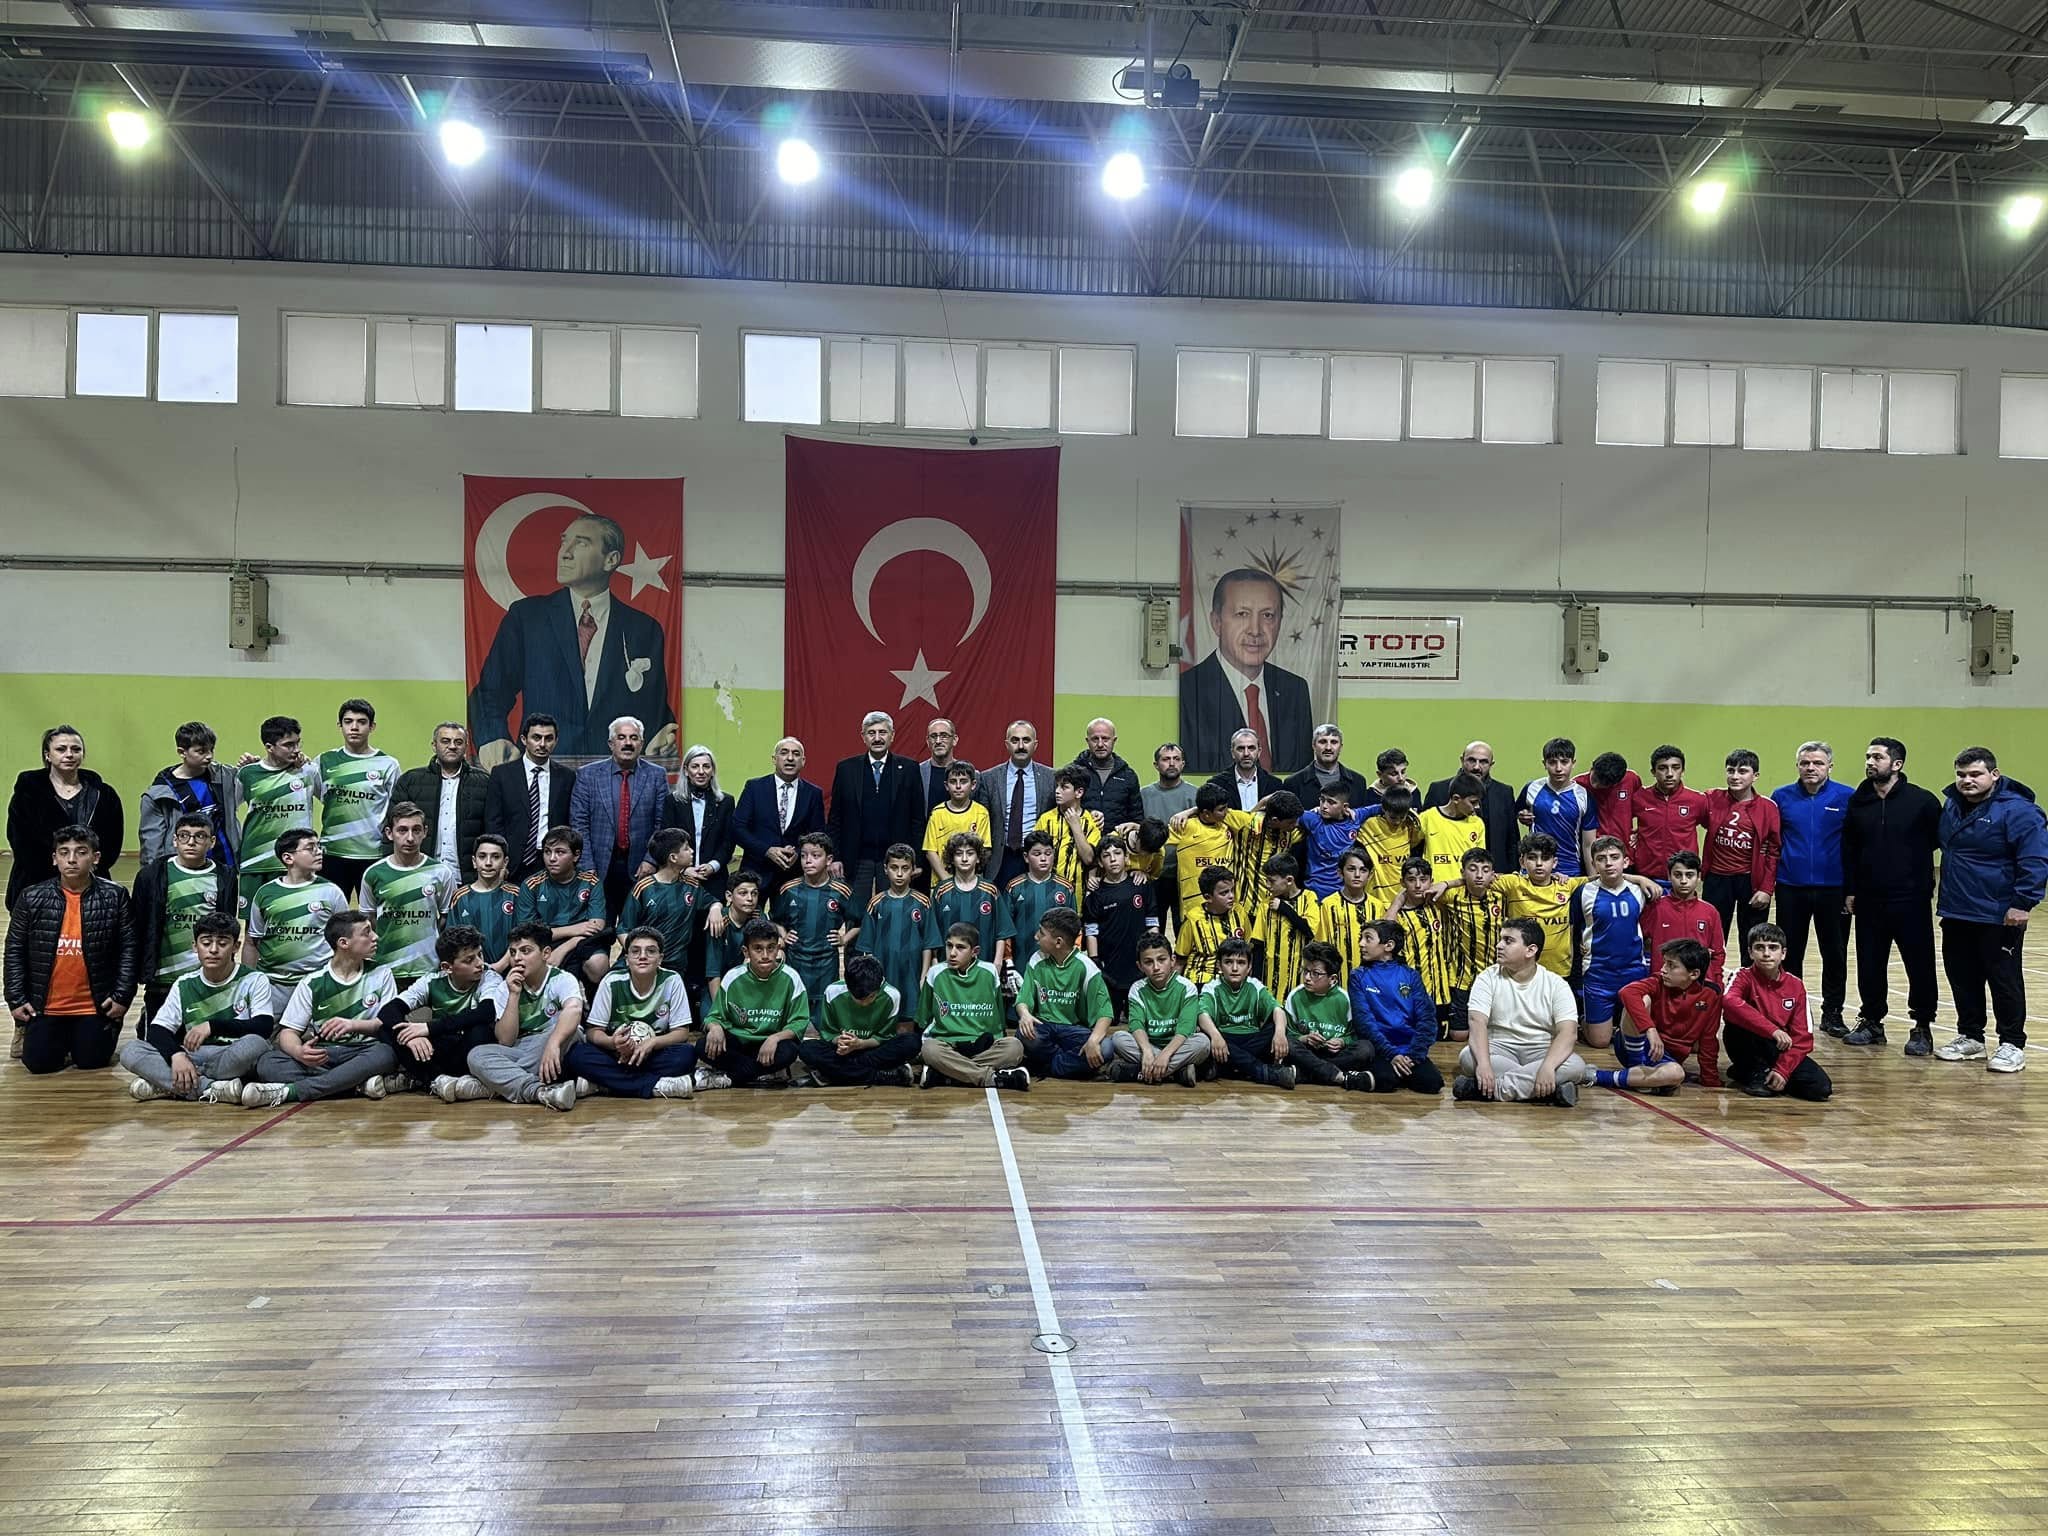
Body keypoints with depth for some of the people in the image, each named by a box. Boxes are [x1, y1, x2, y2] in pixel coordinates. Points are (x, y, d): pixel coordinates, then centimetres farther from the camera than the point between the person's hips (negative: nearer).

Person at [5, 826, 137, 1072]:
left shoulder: (114, 897, -7)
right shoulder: (32, 898, -4)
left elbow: (129, 949, -4)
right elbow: (15, 951, 3)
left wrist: (122, 996, -8)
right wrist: (16, 999, -1)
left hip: (95, 1006, -1)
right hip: (45, 1006, 1)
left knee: (92, 1061, 3)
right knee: (40, 1063, 5)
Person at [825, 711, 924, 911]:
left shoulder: (908, 769, 2)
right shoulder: (846, 769, 5)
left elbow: (918, 817, 3)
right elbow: (834, 818, 6)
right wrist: (834, 857, -1)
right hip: (856, 860, 0)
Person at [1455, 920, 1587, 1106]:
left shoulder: (1556, 984, -4)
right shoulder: (1488, 978, -3)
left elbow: (1568, 1032, -17)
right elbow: (1477, 1021, -17)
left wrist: (1548, 1066, -37)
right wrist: (1484, 1063, -36)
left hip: (1541, 1052, 0)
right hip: (1500, 1050, 0)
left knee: (1576, 1065, -30)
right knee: (1468, 1056, -32)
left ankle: (1490, 1088, -31)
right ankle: (1549, 1090, -30)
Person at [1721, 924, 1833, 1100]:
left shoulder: (1796, 985, 0)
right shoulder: (1744, 977, -9)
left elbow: (1802, 1036, -4)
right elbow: (1730, 1003, -34)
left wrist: (1783, 1070, -17)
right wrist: (1773, 1030, -40)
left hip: (1783, 1050, 3)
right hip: (1752, 1051, -3)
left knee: (1821, 1088, -22)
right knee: (1737, 1020, -33)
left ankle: (1772, 1075, 5)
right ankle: (1755, 1073, -10)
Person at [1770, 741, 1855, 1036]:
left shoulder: (1847, 798, -3)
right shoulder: (1781, 796, 2)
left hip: (1833, 888, -1)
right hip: (1791, 888, 1)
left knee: (1835, 953, 8)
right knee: (1790, 952, 9)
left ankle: (1832, 1013, 21)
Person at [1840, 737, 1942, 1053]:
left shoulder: (1922, 801, -6)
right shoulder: (1858, 802, 6)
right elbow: (1849, 850, 10)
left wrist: (1925, 885, -8)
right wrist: (1849, 891, 7)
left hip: (1911, 900, -4)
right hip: (1868, 900, 4)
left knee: (1920, 964, 2)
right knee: (1870, 964, 10)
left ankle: (1922, 1027, 13)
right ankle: (1871, 1021, 23)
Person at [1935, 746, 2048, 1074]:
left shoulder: (2016, 810, -14)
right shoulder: (1951, 805, 9)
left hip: (1999, 918, -7)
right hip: (1956, 915, 7)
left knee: (2005, 981, 2)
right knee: (1962, 980, 13)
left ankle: (2012, 1045, 12)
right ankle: (1970, 1038, 26)